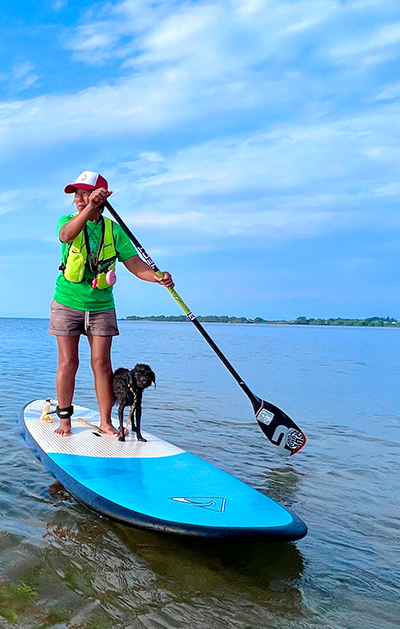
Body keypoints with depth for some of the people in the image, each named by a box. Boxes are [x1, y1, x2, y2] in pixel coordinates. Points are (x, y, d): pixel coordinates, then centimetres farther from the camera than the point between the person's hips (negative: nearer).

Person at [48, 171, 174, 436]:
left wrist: (158, 277, -26)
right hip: (67, 303, 0)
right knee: (68, 362, 1)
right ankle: (64, 418, 16)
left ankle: (106, 421, 10)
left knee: (102, 363, -1)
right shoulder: (68, 220, -2)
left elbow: (135, 263, -5)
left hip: (101, 307, 1)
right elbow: (66, 236, -28)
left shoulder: (113, 229, 1)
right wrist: (90, 207, -44)